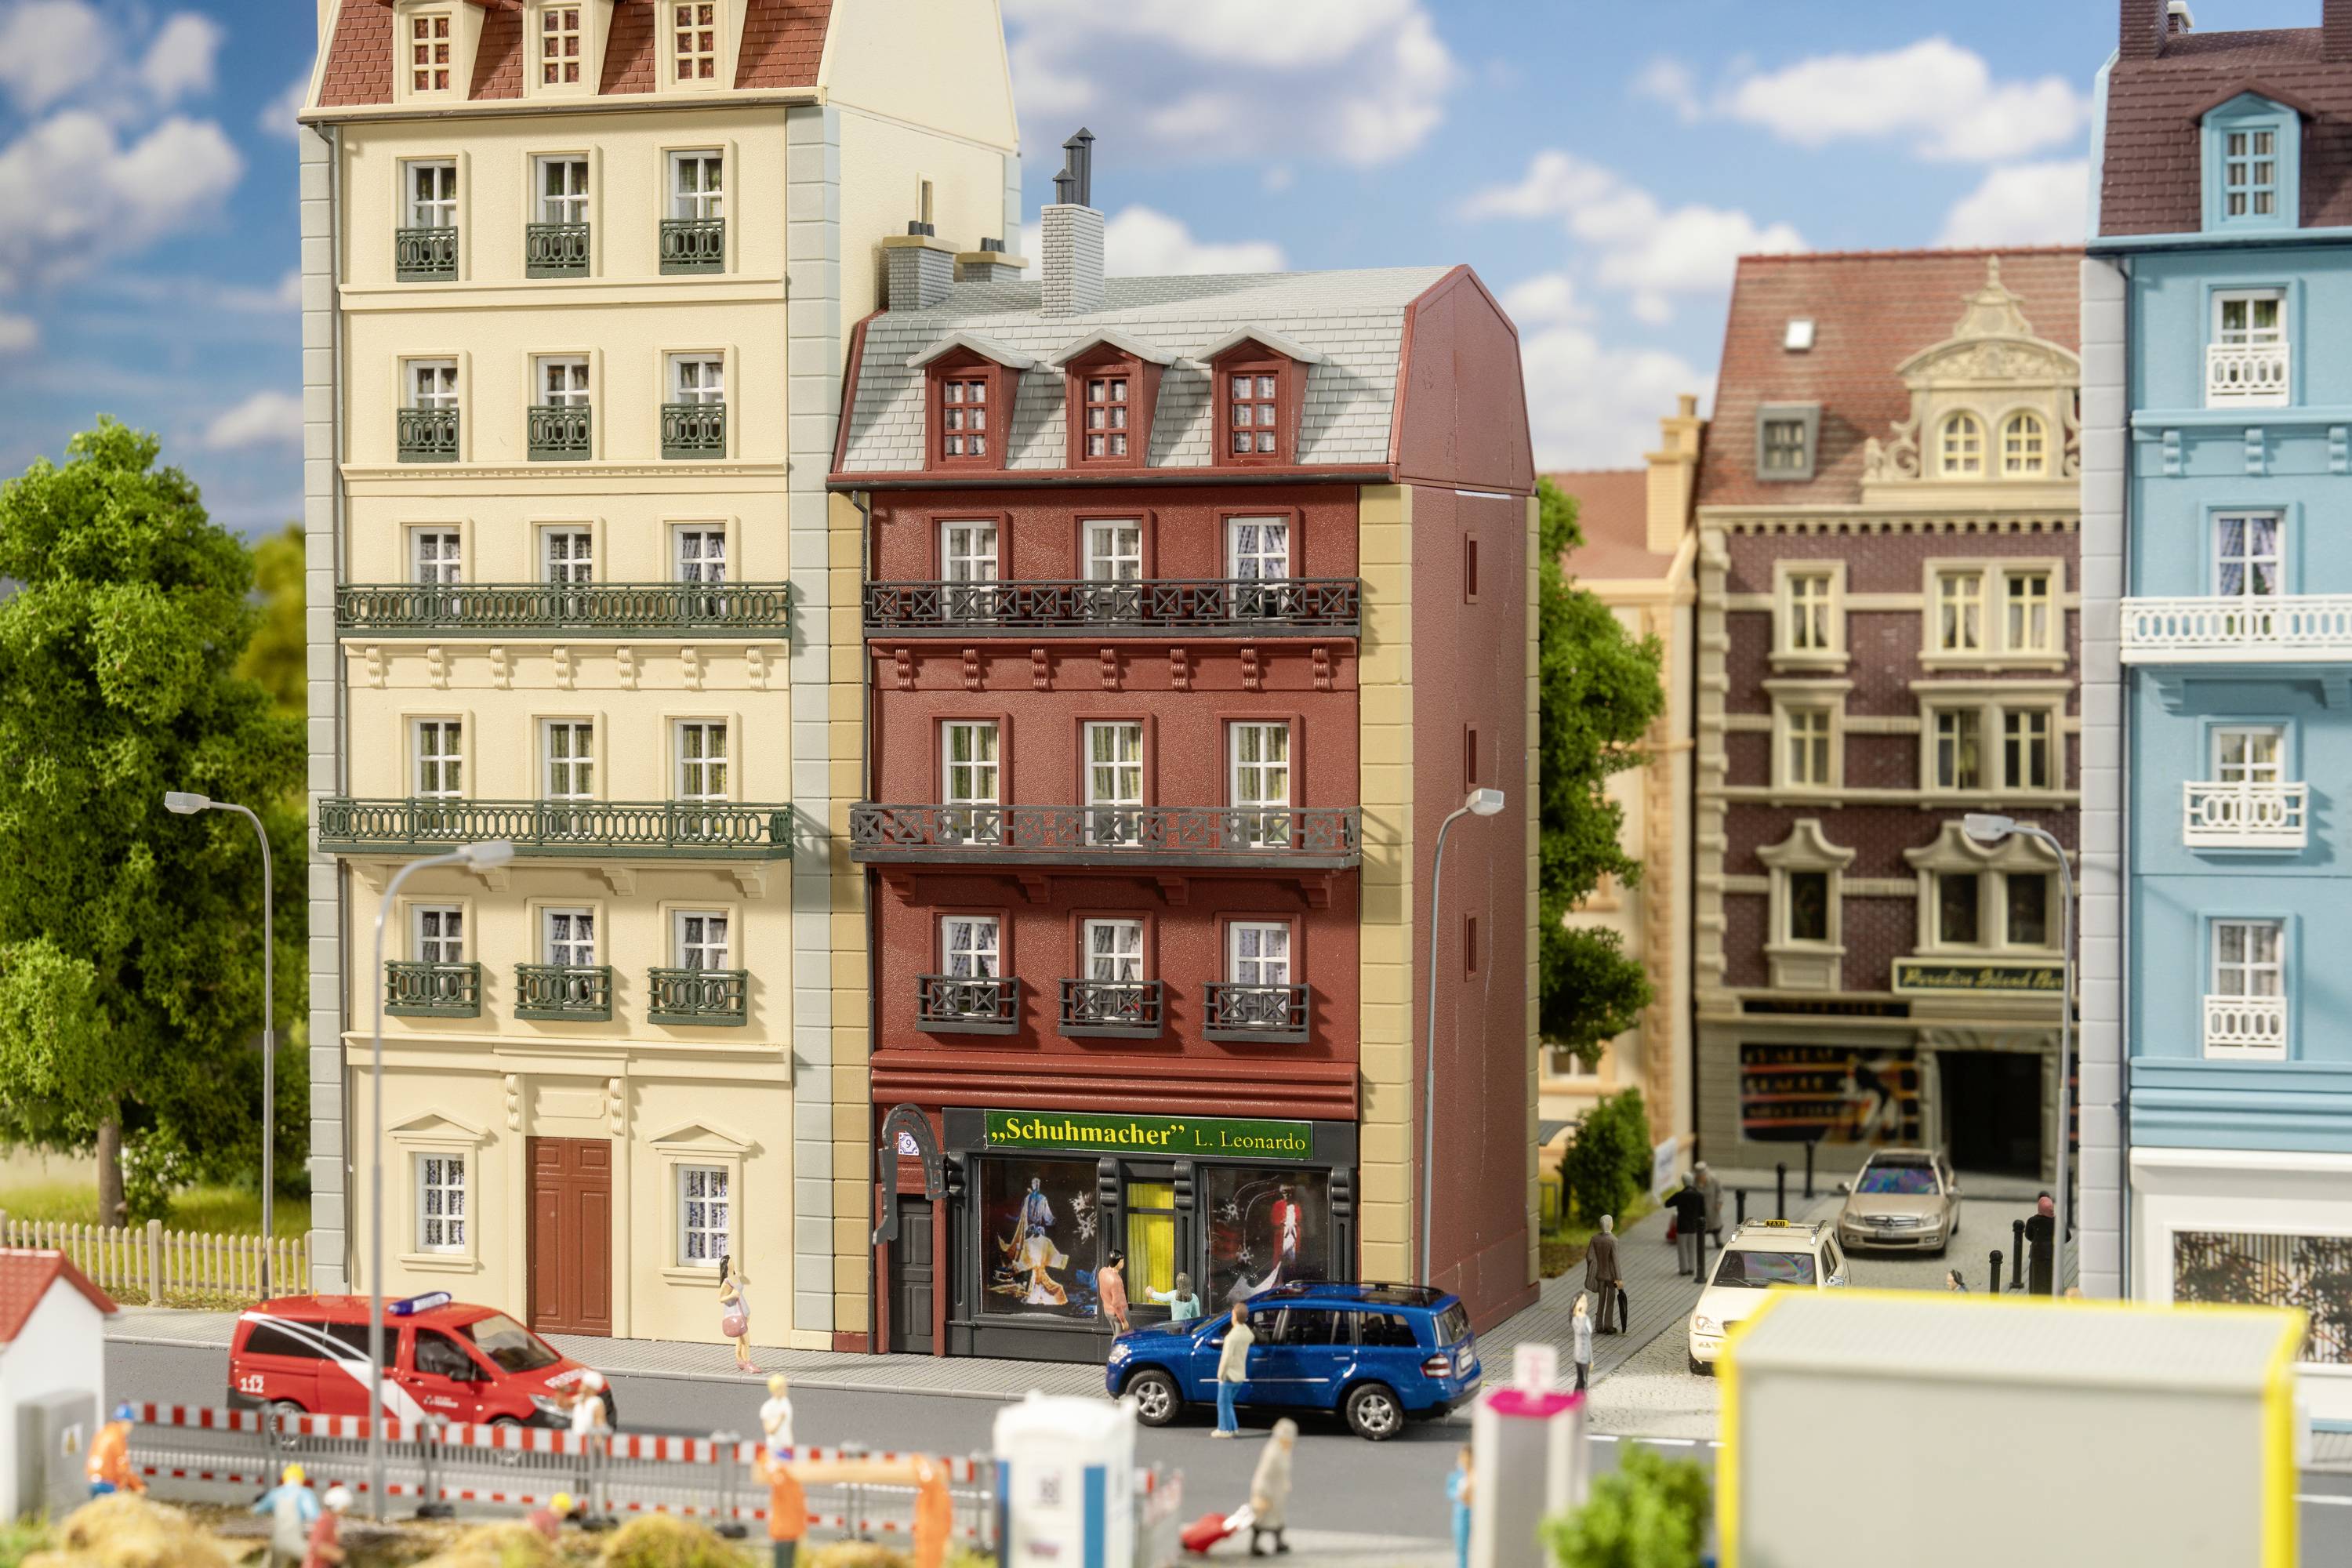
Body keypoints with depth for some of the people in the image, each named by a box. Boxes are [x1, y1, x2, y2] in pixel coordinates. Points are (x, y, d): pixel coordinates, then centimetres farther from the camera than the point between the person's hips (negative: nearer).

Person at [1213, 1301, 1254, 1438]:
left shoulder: (1232, 1336, -24)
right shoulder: (1247, 1332, 1)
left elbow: (1227, 1357, -26)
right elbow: (1253, 1339, 26)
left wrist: (1221, 1375, -17)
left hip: (1229, 1375, -8)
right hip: (1241, 1376, 8)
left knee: (1223, 1403, 5)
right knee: (1228, 1402, 21)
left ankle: (1225, 1430, 10)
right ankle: (1233, 1428, 24)